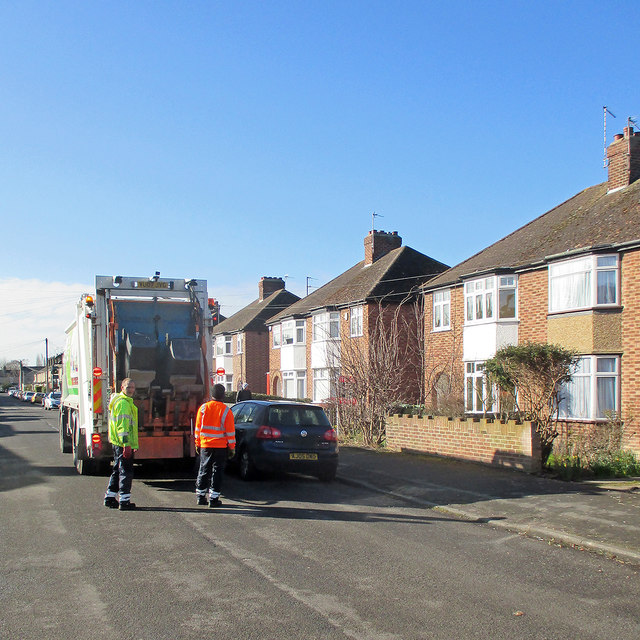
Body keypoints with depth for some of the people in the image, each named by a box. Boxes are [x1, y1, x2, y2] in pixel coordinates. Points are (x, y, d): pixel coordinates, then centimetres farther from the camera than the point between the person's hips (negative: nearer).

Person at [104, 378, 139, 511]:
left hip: (118, 443, 11)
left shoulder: (126, 402, 19)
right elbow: (122, 424, -22)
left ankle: (110, 497, 25)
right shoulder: (123, 403, -15)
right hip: (123, 444, -11)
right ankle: (124, 501, -1)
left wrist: (132, 444, 26)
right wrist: (126, 444, -26)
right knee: (126, 471, -5)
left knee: (118, 470, 18)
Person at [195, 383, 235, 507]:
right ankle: (214, 498, 3)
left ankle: (201, 496, 20)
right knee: (217, 471, 3)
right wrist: (232, 447, 3)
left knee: (204, 470, 13)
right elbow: (230, 431, -5)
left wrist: (198, 444, 14)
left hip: (205, 446, 3)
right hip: (220, 447, -3)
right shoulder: (226, 411, -8)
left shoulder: (203, 408, 0)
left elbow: (198, 428, 6)